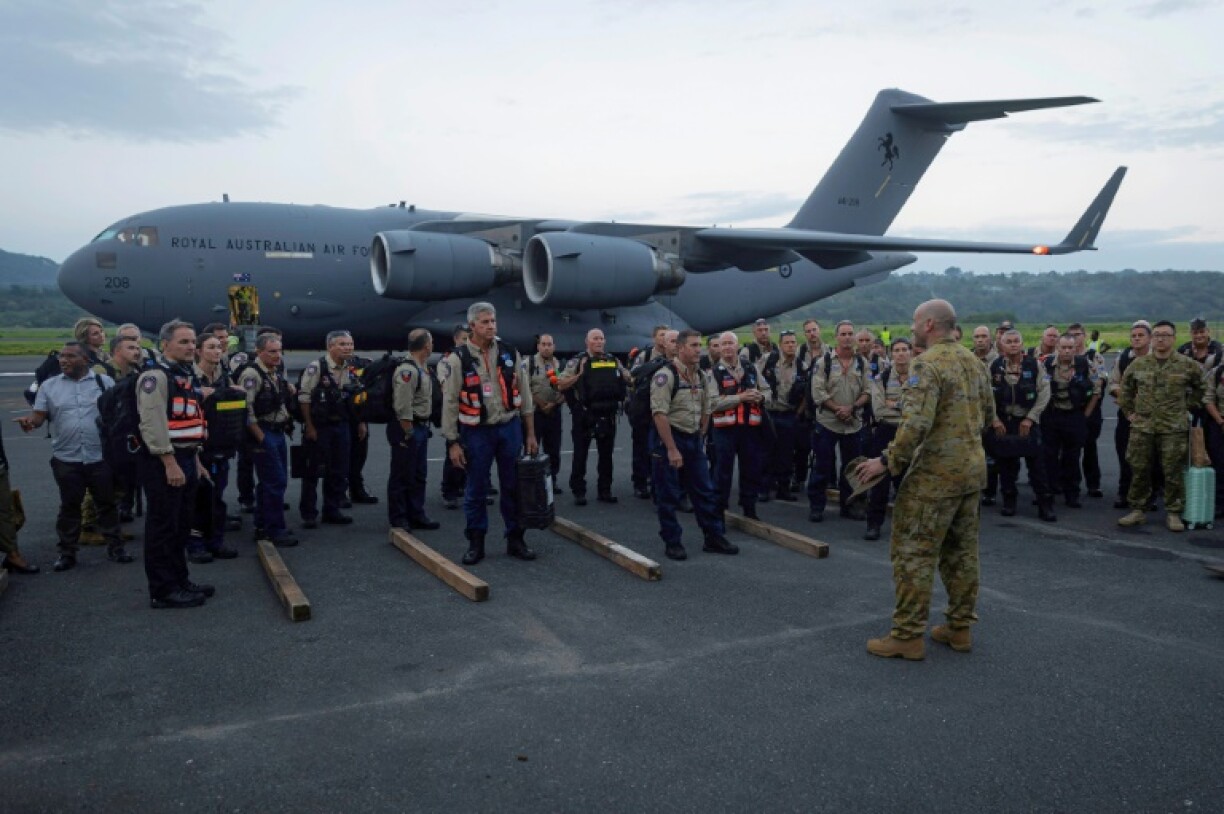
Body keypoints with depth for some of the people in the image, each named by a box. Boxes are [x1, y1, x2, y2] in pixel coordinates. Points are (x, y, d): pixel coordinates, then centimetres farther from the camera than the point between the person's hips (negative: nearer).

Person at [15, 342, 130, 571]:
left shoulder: (105, 382, 2)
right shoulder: (49, 386, 6)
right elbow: (39, 415, 1)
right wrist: (30, 421, -22)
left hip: (101, 457, -1)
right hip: (66, 459, 1)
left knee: (107, 503, 8)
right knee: (69, 506, 9)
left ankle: (115, 547, 19)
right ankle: (67, 552, 18)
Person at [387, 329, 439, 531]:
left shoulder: (423, 368, 12)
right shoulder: (407, 371, -19)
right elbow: (402, 408, -22)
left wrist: (423, 428, 14)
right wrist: (408, 434, -19)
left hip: (420, 428, 10)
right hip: (407, 429, -10)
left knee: (419, 475, 16)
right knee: (402, 476, 1)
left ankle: (416, 515, 25)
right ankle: (399, 519, 10)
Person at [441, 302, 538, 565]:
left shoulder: (510, 354, 5)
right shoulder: (458, 359, -5)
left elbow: (524, 395, 9)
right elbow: (449, 402, -4)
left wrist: (530, 434, 7)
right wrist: (453, 442, -7)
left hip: (509, 428, 3)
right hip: (477, 432, -3)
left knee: (513, 487, 8)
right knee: (476, 489, 5)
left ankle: (515, 539, 20)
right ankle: (475, 543, 18)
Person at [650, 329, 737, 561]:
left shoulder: (701, 376, 8)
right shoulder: (666, 375, -16)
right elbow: (659, 414, -21)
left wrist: (700, 438, 14)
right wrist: (672, 450, -22)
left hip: (694, 439, 7)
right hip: (668, 438, -7)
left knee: (705, 491, 11)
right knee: (668, 495, 2)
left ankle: (714, 538, 20)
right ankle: (672, 542, 12)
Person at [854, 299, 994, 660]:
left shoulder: (927, 364, -16)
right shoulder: (973, 361, 11)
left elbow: (916, 423, -26)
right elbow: (987, 414, 18)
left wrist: (888, 462, -19)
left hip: (935, 473, -9)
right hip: (972, 468, 9)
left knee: (913, 552, -2)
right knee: (961, 550, 16)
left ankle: (908, 636, 3)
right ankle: (960, 628, 24)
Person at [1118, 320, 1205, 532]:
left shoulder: (1187, 365, 0)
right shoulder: (1138, 364, 5)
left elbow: (1200, 388, 13)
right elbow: (1125, 389, 18)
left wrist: (1187, 406, 7)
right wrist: (1129, 411, 12)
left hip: (1174, 429, -2)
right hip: (1142, 427, 2)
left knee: (1173, 473, 2)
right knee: (1139, 471, 7)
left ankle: (1173, 513, 13)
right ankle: (1138, 510, 17)